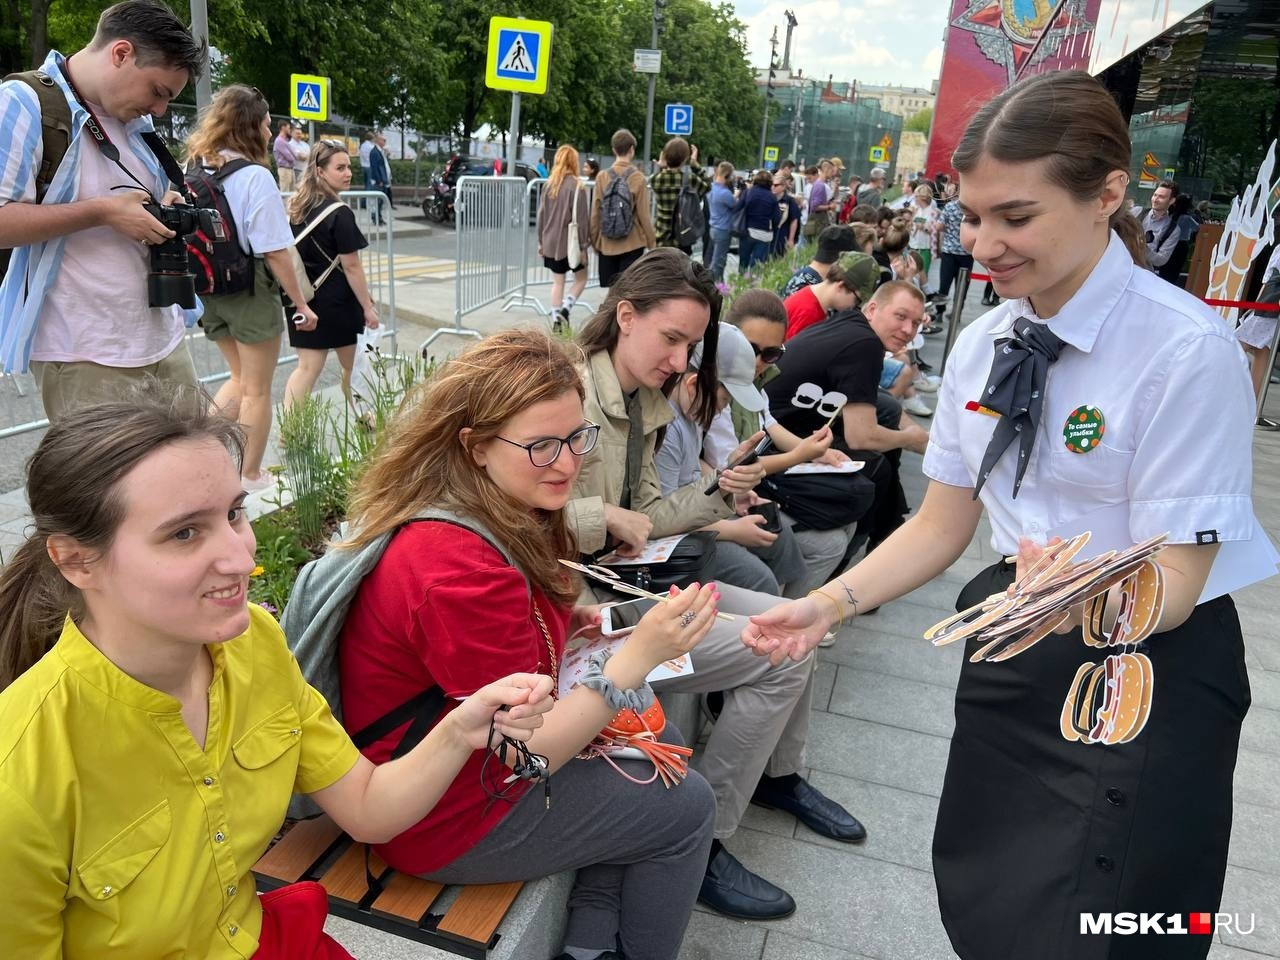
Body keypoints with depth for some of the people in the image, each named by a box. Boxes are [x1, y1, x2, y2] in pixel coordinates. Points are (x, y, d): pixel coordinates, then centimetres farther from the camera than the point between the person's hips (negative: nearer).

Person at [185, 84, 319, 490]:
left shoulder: (197, 171, 2)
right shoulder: (255, 177, -17)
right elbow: (274, 253, -18)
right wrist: (301, 304, -10)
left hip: (211, 291, 7)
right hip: (251, 293, -6)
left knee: (240, 379, 24)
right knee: (257, 391, 10)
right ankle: (250, 476, 21)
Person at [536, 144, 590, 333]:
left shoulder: (549, 184, 4)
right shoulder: (576, 186, -12)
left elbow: (541, 215, 8)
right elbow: (580, 219, -13)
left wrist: (541, 241, 16)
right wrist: (582, 246, -8)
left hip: (551, 242, 5)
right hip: (570, 243, -5)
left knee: (557, 282, 13)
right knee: (580, 279, 10)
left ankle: (556, 319, 10)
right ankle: (564, 309, -10)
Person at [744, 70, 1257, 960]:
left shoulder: (1186, 350, -21)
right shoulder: (982, 344, -2)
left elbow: (1173, 581, -21)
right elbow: (941, 526, 3)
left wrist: (1083, 598, -43)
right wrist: (827, 604, -10)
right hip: (1016, 649, 6)